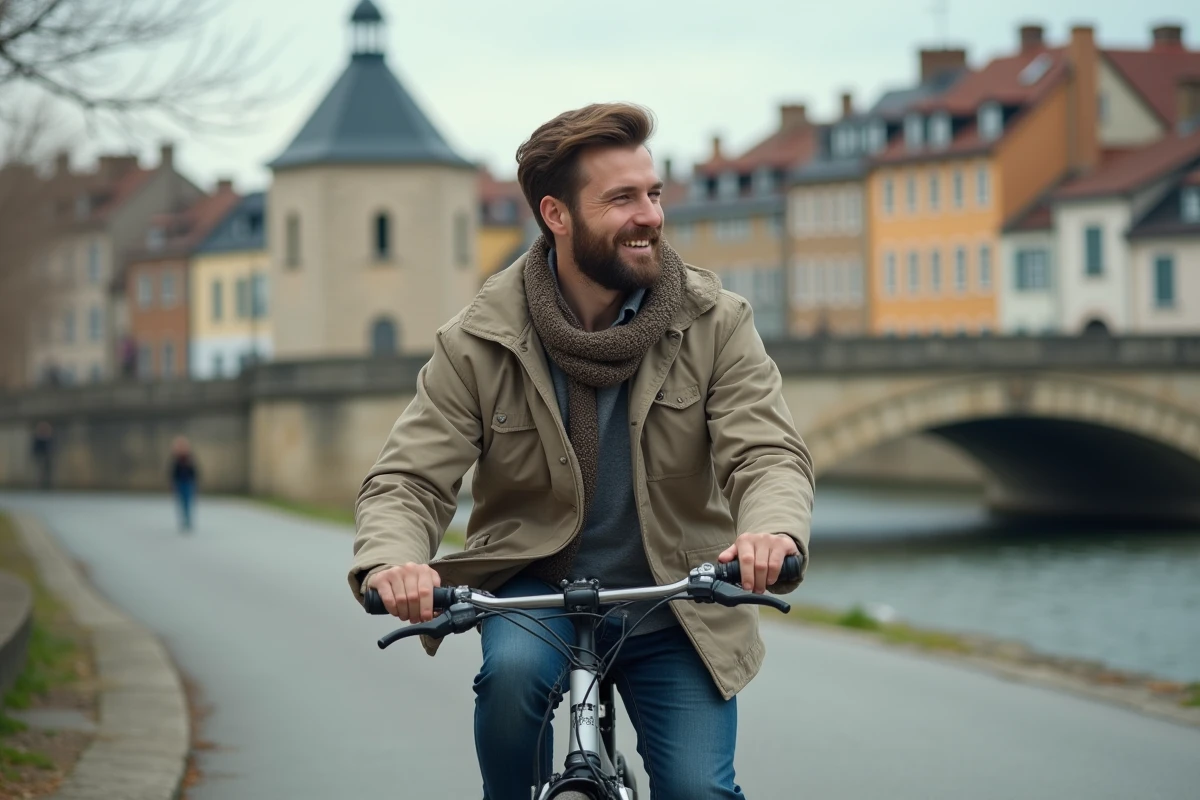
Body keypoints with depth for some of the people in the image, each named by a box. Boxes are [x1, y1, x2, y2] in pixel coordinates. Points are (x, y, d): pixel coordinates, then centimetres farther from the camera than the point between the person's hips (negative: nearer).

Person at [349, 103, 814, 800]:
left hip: (673, 602, 1)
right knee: (515, 667, -32)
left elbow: (768, 454, -15)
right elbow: (410, 479, -11)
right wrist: (390, 561, -36)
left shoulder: (716, 323, -6)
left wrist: (774, 532, -40)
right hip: (536, 588, -1)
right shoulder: (480, 343, -8)